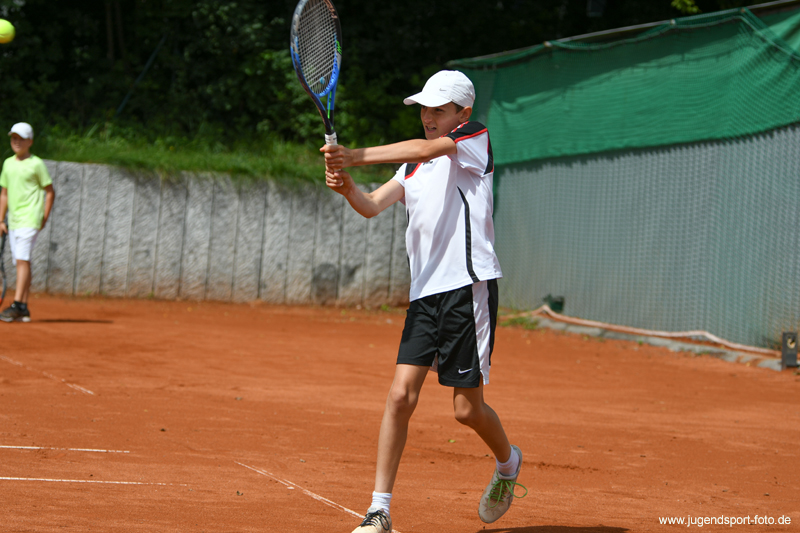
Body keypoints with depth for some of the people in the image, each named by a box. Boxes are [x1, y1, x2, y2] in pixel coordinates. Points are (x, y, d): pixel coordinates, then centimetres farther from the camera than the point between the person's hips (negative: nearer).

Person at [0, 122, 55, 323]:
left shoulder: (36, 164, -3)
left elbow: (50, 192, 1)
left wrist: (44, 218, -5)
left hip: (29, 220, -6)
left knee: (22, 260, -16)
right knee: (20, 262, 7)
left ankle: (17, 305, -22)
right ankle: (24, 309, 9)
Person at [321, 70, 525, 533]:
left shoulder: (476, 138, 1)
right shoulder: (415, 165, 20)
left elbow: (427, 148, -19)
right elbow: (372, 205, 7)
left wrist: (356, 156, -28)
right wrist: (347, 187, -17)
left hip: (468, 284, -5)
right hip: (425, 290, 6)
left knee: (468, 408, 2)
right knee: (401, 395, -7)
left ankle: (508, 463, 34)